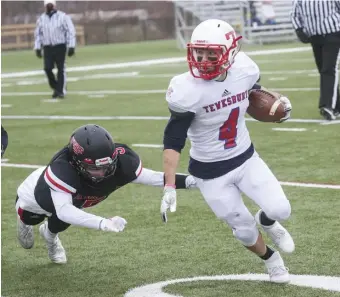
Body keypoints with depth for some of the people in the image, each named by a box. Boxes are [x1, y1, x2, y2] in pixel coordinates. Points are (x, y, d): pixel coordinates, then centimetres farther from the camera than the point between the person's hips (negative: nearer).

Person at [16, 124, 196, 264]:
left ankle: (50, 235, 57)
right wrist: (102, 223, -73)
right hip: (35, 197, -3)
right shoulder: (62, 168, -54)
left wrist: (188, 181, -36)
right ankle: (25, 221, 61)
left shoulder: (121, 160, -39)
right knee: (31, 219, 24)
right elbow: (63, 210, -61)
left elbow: (150, 177, -26)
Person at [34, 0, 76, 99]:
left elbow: (71, 31, -4)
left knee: (61, 69, -4)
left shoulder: (63, 17, -1)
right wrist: (37, 48, 8)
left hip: (60, 47, -3)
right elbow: (38, 34, 16)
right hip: (47, 48, 3)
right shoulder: (41, 19, 10)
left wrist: (71, 47, -10)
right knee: (47, 68, -9)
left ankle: (61, 91, 2)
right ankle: (55, 87, 10)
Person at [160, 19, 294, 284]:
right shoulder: (188, 91, -27)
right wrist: (169, 186, -26)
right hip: (211, 173, -4)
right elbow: (173, 141, -21)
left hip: (246, 159, 4)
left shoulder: (244, 70, -13)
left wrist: (277, 104, -5)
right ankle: (271, 260, 39)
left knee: (281, 210, -5)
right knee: (245, 230, 4)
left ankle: (266, 221, 34)